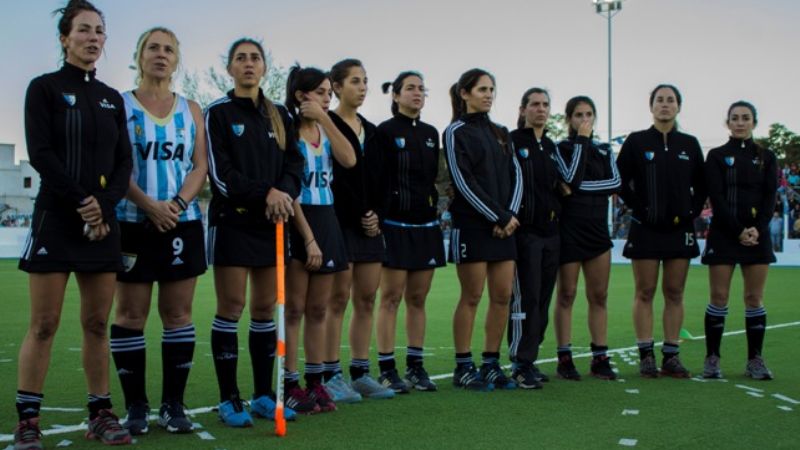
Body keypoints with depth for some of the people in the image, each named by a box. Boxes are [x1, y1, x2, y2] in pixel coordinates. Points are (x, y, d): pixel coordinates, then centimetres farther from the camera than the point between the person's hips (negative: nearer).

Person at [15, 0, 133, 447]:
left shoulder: (112, 98, 14)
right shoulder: (45, 88, 1)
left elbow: (125, 162, 8)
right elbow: (40, 152, -9)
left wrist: (104, 203, -7)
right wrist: (79, 200, -13)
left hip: (103, 221, 4)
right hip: (56, 217, -4)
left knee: (98, 323, 6)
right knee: (44, 325, -3)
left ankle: (101, 414, 12)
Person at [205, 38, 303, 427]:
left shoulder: (279, 115, 14)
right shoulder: (218, 113, 1)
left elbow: (294, 162, 7)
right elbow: (220, 172, -8)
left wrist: (283, 193, -13)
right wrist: (265, 193, -18)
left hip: (272, 223, 4)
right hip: (232, 221, -4)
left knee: (265, 308, 6)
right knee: (231, 307, -4)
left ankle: (263, 395, 15)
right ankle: (229, 399, 4)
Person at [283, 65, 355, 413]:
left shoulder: (325, 132, 13)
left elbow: (349, 160, -7)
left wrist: (324, 119, -9)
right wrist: (308, 238, -18)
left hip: (326, 221, 7)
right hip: (296, 222, -7)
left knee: (318, 309, 9)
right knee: (294, 309, -2)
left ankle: (315, 382, 16)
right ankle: (291, 385, 4)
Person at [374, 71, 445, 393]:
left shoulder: (430, 133, 14)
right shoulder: (384, 131, -3)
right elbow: (375, 179, -8)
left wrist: (435, 206, 11)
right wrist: (376, 219, -14)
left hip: (426, 224, 6)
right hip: (395, 224, -6)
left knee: (418, 298, 9)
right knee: (391, 297, -3)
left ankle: (415, 366, 15)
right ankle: (387, 369, 3)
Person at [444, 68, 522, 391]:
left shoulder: (499, 133, 17)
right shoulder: (456, 132, -3)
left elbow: (515, 175, 10)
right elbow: (464, 182, -11)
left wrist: (511, 214, -6)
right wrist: (498, 217, -12)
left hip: (503, 226, 6)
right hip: (472, 225, -6)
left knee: (503, 296, 5)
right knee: (471, 297, -3)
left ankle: (491, 364, 15)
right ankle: (463, 368, 6)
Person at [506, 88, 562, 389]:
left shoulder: (550, 146, 18)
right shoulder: (512, 141, -4)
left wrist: (556, 211, 13)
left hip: (550, 231, 7)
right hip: (524, 230, -7)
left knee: (543, 298, 8)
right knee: (525, 297, -9)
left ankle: (530, 359, 16)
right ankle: (521, 364, -3)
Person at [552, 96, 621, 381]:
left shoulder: (604, 150, 14)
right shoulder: (560, 148, 0)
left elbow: (615, 183, -2)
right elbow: (571, 179, -17)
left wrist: (582, 187, -12)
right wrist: (581, 140, -11)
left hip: (598, 229, 4)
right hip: (569, 229, -4)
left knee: (599, 296, 4)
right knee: (567, 294, -1)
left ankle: (600, 358, 9)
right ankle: (564, 359, 5)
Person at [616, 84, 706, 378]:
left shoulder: (690, 144, 9)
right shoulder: (636, 141, 1)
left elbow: (701, 185, 14)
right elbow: (621, 180, 0)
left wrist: (693, 210, 0)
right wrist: (638, 207, -7)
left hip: (680, 228, 3)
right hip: (646, 229, -2)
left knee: (674, 293, 5)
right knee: (645, 292, -1)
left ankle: (671, 356, 11)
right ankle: (646, 356, 5)